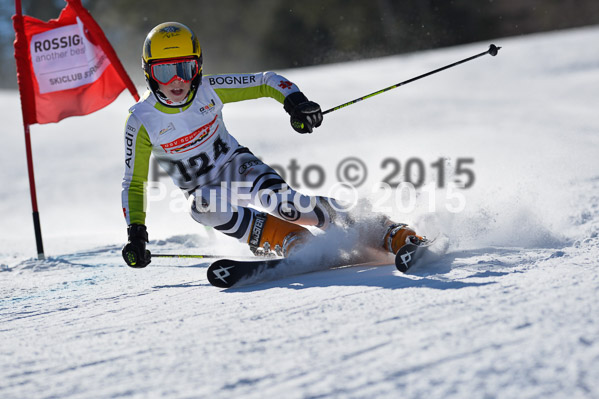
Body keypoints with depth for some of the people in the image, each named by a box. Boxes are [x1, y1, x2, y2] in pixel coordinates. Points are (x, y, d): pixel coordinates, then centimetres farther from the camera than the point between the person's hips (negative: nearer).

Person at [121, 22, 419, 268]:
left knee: (273, 196, -33)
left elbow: (266, 82, -8)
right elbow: (134, 183, -6)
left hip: (236, 165, -1)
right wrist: (136, 234, -17)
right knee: (205, 207, -37)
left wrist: (295, 101, -29)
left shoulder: (209, 90, -15)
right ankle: (297, 242, -36)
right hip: (204, 188, 1)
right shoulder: (141, 121, -15)